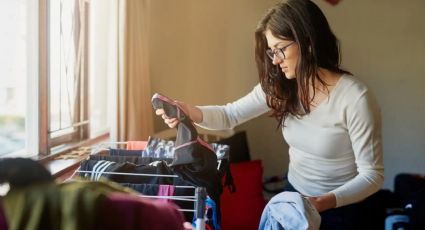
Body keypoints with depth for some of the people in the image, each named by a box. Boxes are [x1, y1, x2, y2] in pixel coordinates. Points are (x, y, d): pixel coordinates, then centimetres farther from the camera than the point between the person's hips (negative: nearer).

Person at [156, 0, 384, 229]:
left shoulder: (355, 98, -25)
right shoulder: (279, 86, -7)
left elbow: (372, 175, -20)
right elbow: (230, 115, -1)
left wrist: (325, 202, -35)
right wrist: (191, 112, -21)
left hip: (337, 209, -5)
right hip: (293, 196, 5)